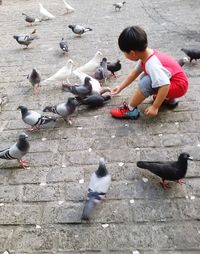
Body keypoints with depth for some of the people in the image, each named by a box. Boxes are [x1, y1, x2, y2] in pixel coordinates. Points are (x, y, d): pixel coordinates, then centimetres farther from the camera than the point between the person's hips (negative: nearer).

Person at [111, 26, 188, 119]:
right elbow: (135, 72, 7)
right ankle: (168, 99, 16)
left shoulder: (152, 64, -32)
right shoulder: (146, 54, -6)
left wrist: (155, 107, -33)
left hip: (179, 86, -9)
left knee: (146, 82, -27)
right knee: (143, 78, 15)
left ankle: (130, 110, -8)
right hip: (169, 80, 9)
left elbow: (165, 85, -40)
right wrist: (120, 87, 10)